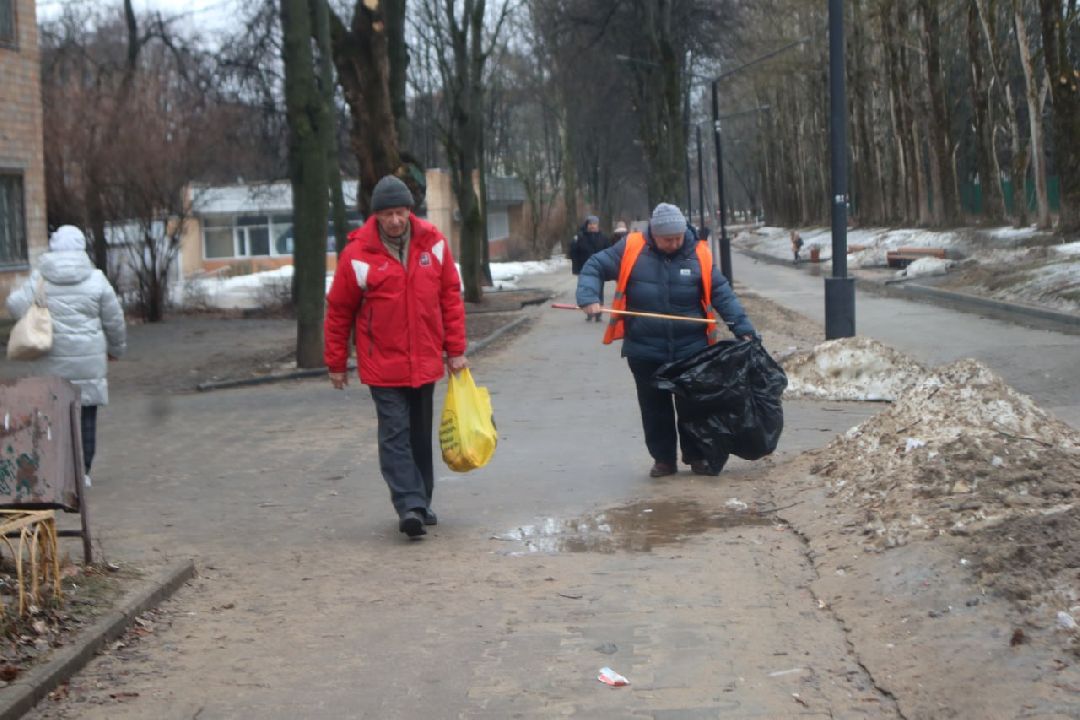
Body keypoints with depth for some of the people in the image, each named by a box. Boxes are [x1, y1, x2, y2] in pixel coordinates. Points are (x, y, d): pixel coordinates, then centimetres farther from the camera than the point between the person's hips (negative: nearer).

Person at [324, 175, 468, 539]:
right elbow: (338, 311, -2)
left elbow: (451, 296, 7)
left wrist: (456, 348, 4)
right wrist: (336, 363, 2)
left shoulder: (434, 243, -1)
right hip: (382, 365, -4)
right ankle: (410, 506, -13)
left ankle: (420, 503, 24)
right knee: (395, 434, -9)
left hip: (425, 362, 4)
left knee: (420, 435, 13)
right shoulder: (358, 254, -10)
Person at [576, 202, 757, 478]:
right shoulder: (631, 249, -5)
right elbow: (595, 267, 2)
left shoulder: (698, 254, -3)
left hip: (691, 348, 0)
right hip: (645, 349, 0)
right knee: (654, 407, 9)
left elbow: (722, 294, 0)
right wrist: (589, 297, -16)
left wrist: (743, 329, -6)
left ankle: (698, 457, 22)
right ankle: (663, 459, 21)